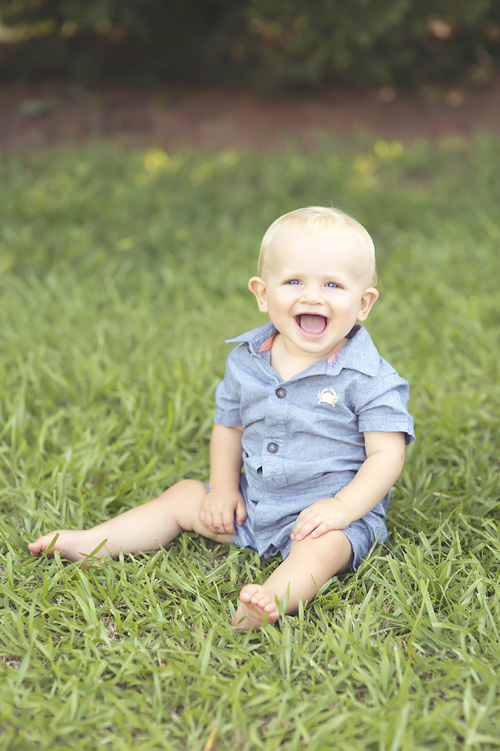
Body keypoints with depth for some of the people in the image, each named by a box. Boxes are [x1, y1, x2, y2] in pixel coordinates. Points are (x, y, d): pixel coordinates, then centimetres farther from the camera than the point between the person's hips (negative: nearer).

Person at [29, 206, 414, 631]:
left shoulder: (370, 379, -17)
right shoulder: (246, 361, -1)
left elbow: (386, 455, -18)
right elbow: (229, 424, 13)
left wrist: (342, 508, -28)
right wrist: (224, 487, 3)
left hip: (332, 514, -6)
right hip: (252, 504, 6)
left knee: (322, 547, -35)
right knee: (185, 497, 7)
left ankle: (276, 598, -61)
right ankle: (89, 544, 10)